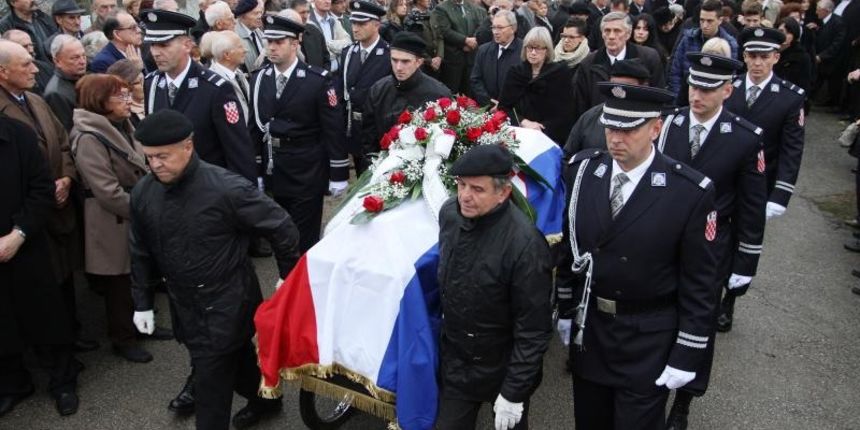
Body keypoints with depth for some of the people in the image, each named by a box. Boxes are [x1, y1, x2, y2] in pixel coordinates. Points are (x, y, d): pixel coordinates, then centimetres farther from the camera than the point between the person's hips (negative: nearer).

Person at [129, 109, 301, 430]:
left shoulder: (226, 187, -23)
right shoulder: (143, 192, -5)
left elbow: (281, 227, -14)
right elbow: (141, 251, 9)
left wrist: (288, 279, -5)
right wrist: (142, 301, 10)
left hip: (227, 302, -6)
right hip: (183, 304, 6)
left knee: (211, 379, -2)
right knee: (236, 358, 24)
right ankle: (264, 401, 49)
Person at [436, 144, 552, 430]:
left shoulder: (525, 244, -28)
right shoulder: (449, 214, -9)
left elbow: (533, 329, -21)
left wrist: (514, 393, -17)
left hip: (503, 368, -4)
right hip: (454, 362, 5)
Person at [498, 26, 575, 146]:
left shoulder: (561, 73, 2)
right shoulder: (515, 72, 10)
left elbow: (565, 115, -3)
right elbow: (503, 106, 5)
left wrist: (541, 130, -15)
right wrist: (523, 122, -12)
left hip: (550, 137, -2)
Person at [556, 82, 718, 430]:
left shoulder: (691, 192, -18)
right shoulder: (582, 169, -7)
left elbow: (699, 283, -11)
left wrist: (687, 356, -9)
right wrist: (565, 309, 10)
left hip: (649, 341, -3)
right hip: (587, 328, 4)